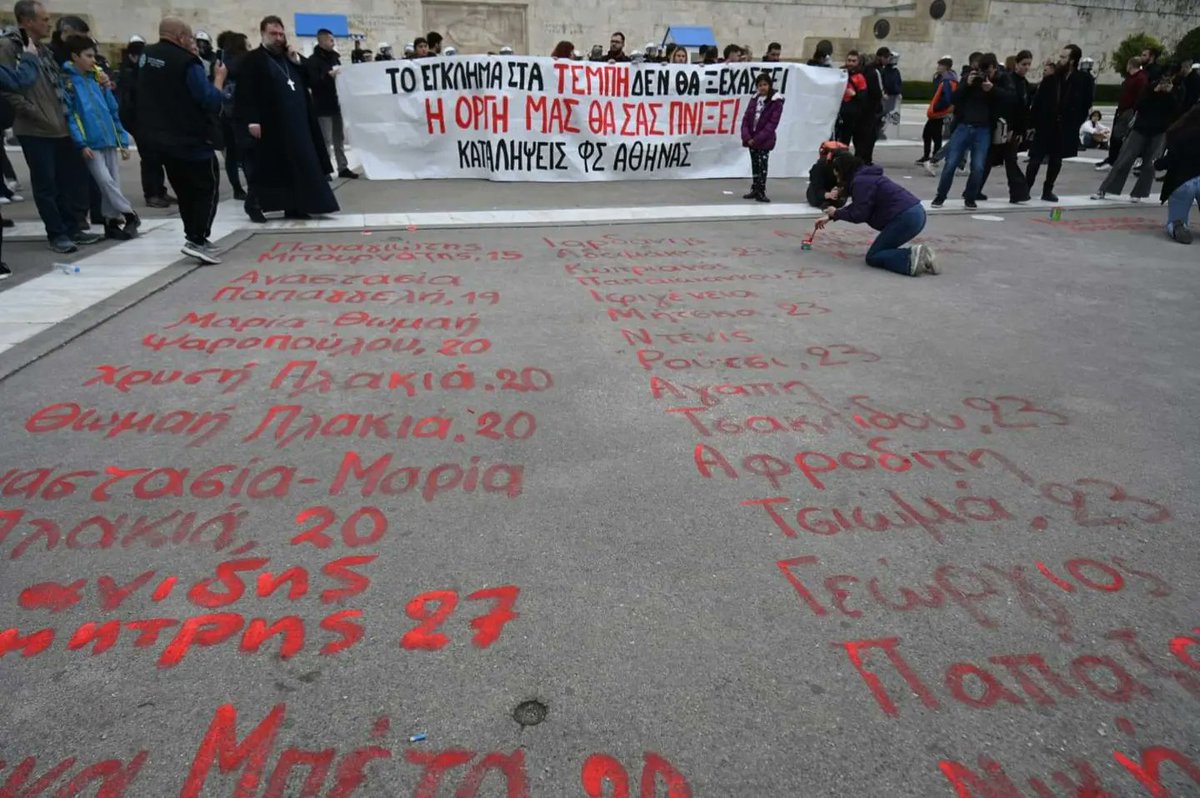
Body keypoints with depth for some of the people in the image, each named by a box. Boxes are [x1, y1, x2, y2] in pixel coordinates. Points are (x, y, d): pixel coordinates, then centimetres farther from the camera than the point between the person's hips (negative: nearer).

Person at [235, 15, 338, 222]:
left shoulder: (289, 57, 18)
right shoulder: (253, 59, -4)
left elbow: (309, 81, 16)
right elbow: (245, 92, -11)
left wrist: (298, 61, 2)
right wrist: (251, 120, -20)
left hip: (297, 121, 7)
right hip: (271, 124, -6)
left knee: (299, 164, 6)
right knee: (269, 165, -2)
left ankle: (294, 206, 13)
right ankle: (254, 204, 11)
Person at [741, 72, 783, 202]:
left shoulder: (776, 102, -7)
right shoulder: (754, 100, 10)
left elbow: (772, 123, -13)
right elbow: (746, 119, 5)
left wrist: (757, 139, -19)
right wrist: (747, 137, -10)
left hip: (765, 140, -5)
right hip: (751, 139, 5)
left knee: (762, 165, -6)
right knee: (755, 165, 11)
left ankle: (761, 191, -4)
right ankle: (755, 189, 18)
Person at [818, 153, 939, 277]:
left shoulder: (860, 181, -10)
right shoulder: (866, 177, 22)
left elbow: (859, 215, -10)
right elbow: (856, 207, 35)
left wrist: (836, 213, 6)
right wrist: (830, 217, 38)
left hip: (906, 218, -10)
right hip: (915, 213, 10)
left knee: (872, 257, 2)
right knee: (882, 250, 22)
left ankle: (912, 259, -19)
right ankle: (921, 256, 3)